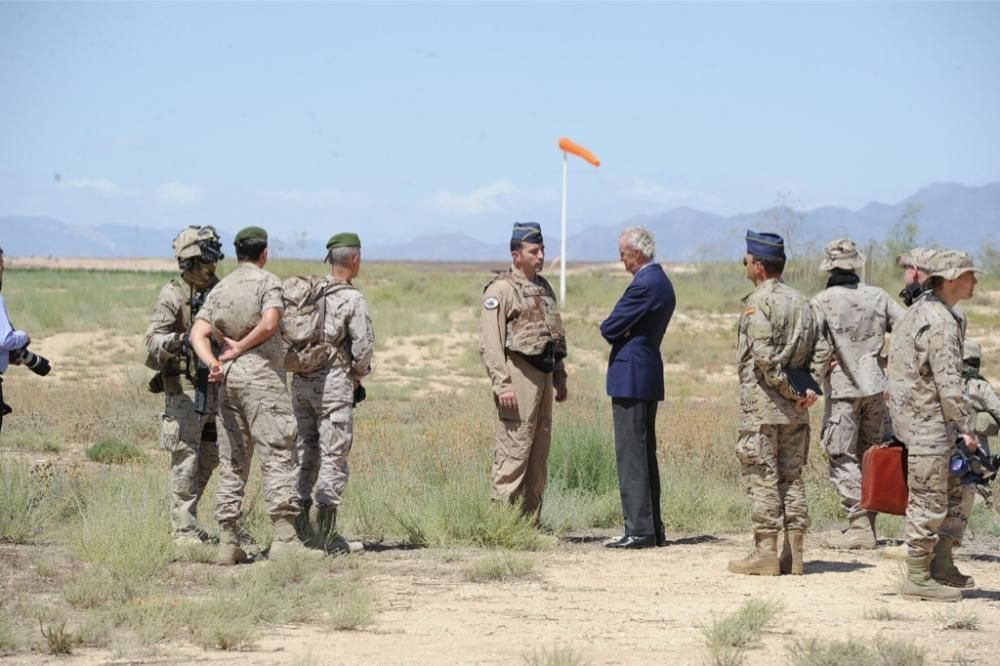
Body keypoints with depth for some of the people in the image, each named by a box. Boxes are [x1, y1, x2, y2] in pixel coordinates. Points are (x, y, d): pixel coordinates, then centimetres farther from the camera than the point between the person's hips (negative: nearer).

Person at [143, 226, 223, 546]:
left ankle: (185, 518, 24)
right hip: (184, 390, -7)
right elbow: (152, 341, -16)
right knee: (185, 459, -6)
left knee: (209, 458, 11)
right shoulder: (172, 296, -9)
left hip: (215, 387, 7)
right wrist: (175, 342, -35)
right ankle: (184, 530, -3)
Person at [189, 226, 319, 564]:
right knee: (278, 457, -8)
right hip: (260, 373, -6)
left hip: (228, 376, 6)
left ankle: (228, 542, 6)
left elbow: (198, 333, 4)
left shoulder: (219, 289, 17)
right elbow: (269, 323, -19)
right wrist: (240, 348, -7)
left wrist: (213, 363, -9)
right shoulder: (267, 281, -2)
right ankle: (284, 537, -17)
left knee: (232, 462, 9)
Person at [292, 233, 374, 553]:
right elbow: (363, 346, -12)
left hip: (301, 382, 6)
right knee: (333, 457, -2)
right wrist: (358, 376, 6)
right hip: (333, 384, -6)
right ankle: (326, 534, -4)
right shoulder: (353, 300, -9)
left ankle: (300, 527, 14)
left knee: (305, 454, 13)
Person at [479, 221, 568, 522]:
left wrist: (560, 378, 21)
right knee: (514, 451, -10)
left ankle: (532, 519, 15)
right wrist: (502, 385, -21)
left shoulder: (544, 288, 18)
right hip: (518, 374, -8)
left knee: (539, 452, 10)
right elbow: (489, 342, -14)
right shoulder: (501, 289, -8)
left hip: (543, 376, 8)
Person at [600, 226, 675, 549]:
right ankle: (653, 529, 16)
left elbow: (609, 328, -15)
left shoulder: (644, 285, -17)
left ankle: (639, 530, -9)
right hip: (649, 375, 10)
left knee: (631, 456, -8)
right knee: (645, 454, 13)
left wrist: (615, 330, 5)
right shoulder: (662, 283, 15)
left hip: (631, 377, -10)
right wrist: (622, 332, 3)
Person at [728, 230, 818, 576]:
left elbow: (765, 357, -20)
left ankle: (765, 552, -4)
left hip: (762, 405, -7)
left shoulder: (758, 303, -12)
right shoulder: (801, 302, 13)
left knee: (762, 478, -3)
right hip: (795, 409, 7)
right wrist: (807, 389, 6)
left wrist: (792, 391, -12)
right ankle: (794, 554, 10)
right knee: (791, 476, 10)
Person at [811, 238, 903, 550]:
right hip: (876, 387, 5)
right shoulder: (877, 296, 3)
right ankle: (868, 522, 18)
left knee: (843, 459, 0)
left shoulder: (821, 302, -11)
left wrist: (820, 376, -2)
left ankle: (860, 528, -6)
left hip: (842, 388, -5)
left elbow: (819, 348, -16)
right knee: (870, 456, 14)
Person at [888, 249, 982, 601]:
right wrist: (967, 427, -17)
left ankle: (941, 565, 21)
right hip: (926, 421, -11)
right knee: (929, 502, -4)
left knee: (954, 492, 16)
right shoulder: (940, 322, -19)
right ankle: (917, 578, 1)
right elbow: (949, 381, -22)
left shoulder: (921, 310, 14)